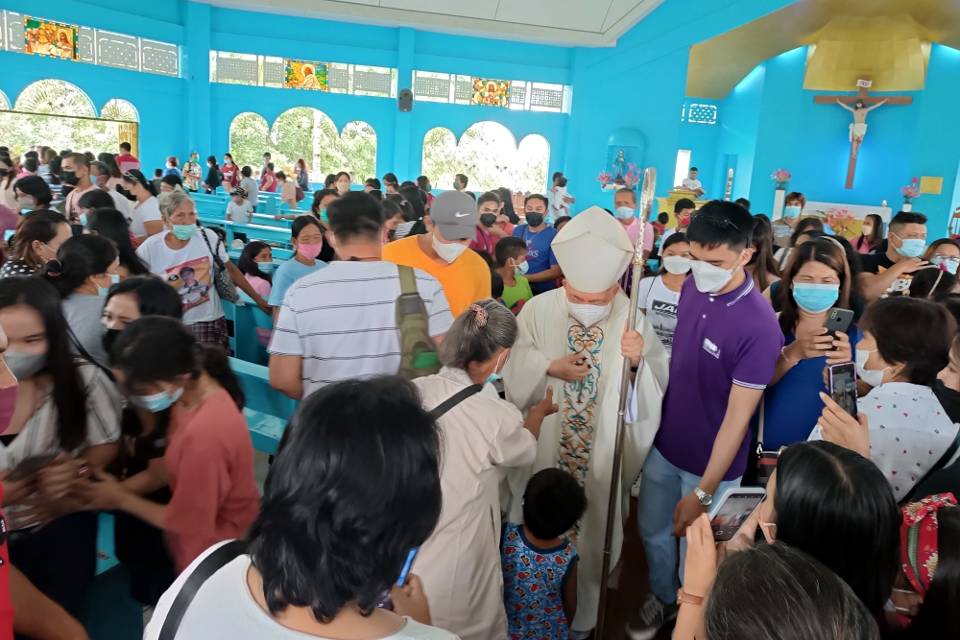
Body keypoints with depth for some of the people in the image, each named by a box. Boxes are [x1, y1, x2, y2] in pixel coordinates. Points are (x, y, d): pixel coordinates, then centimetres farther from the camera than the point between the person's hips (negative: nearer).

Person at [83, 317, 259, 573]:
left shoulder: (204, 435, -37)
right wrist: (124, 486, -9)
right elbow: (172, 464, 4)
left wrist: (121, 499, -11)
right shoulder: (194, 387, -11)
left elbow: (186, 523, -22)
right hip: (207, 524, 8)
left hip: (216, 551, -8)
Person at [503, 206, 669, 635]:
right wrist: (549, 368, -21)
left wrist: (637, 362, -29)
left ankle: (582, 618, 46)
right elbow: (512, 375, -4)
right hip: (542, 449, 1)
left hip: (601, 455, 0)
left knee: (590, 534, 19)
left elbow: (655, 387, -10)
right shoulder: (537, 311, -12)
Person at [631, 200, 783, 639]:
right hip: (664, 445, 6)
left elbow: (737, 417, -23)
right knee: (652, 531, 22)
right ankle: (662, 598, 50)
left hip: (710, 463, -6)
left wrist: (703, 492, -20)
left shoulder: (759, 326, -26)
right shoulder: (692, 289, -7)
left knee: (695, 551, 15)